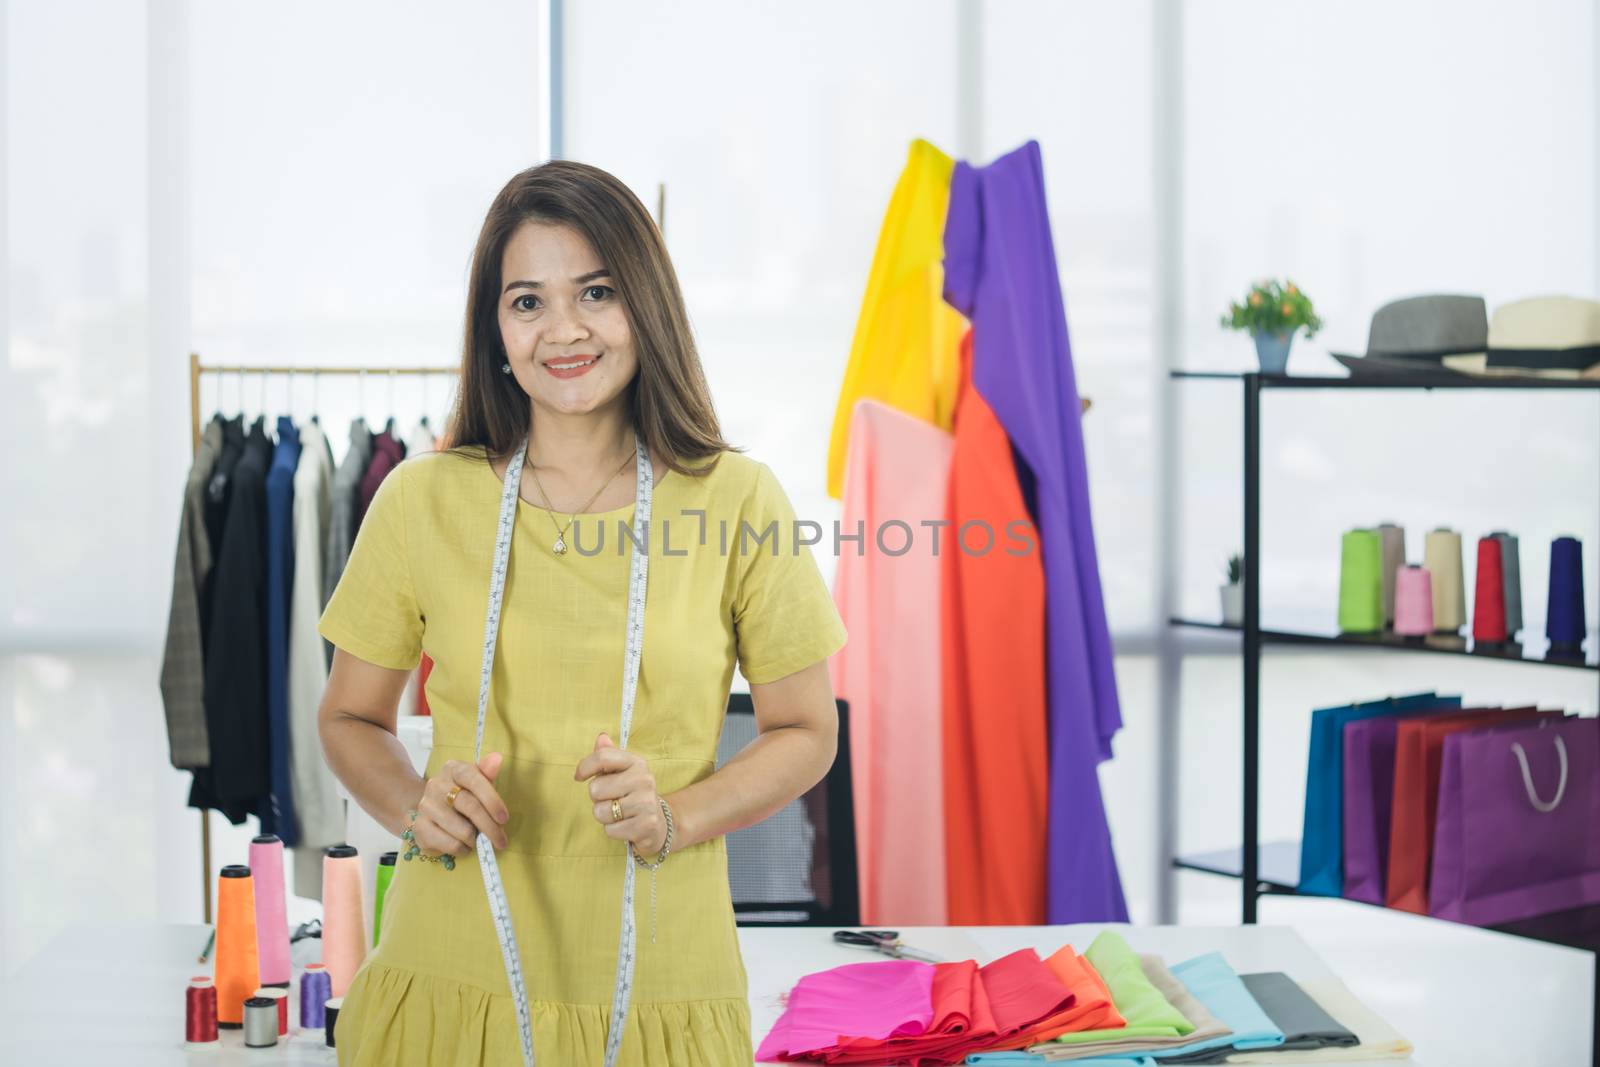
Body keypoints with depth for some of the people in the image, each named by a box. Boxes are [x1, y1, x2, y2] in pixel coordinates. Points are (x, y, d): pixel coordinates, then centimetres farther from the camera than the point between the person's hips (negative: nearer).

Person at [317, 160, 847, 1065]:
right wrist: (415, 808, -10)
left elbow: (804, 731, 5)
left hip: (659, 989, 0)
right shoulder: (423, 501, 0)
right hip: (448, 986, 1)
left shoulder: (738, 503, -3)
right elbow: (351, 718, 11)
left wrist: (673, 820, -12)